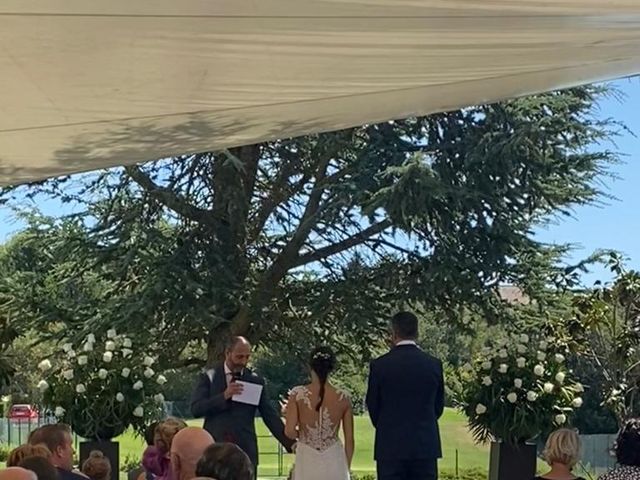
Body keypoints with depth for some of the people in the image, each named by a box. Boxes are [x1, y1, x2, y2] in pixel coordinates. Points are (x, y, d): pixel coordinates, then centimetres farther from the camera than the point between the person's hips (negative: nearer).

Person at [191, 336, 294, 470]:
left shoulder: (256, 381, 7)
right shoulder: (208, 377, 5)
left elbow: (270, 416, 6)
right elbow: (195, 409, -5)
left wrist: (290, 444, -3)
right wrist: (224, 396, -16)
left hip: (245, 450, 1)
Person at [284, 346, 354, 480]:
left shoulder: (298, 394, -7)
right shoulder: (343, 398, -1)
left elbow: (289, 432, -11)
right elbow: (349, 440, 3)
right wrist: (346, 469, 16)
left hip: (307, 463, -1)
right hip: (334, 464, 1)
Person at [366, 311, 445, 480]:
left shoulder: (379, 365, -6)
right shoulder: (434, 364, 0)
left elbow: (372, 406, 4)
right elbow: (438, 406, 9)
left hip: (390, 446, -2)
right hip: (426, 445, 2)